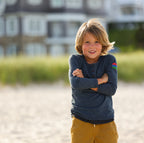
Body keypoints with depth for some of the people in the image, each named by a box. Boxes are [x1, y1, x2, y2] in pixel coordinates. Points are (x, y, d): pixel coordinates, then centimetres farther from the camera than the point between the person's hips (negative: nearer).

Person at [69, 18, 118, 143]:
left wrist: (86, 82, -14)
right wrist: (101, 80, -11)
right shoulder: (75, 60, 0)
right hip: (81, 120, -1)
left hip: (106, 121, 1)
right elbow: (76, 83, -17)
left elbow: (111, 89, -8)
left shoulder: (109, 60, 1)